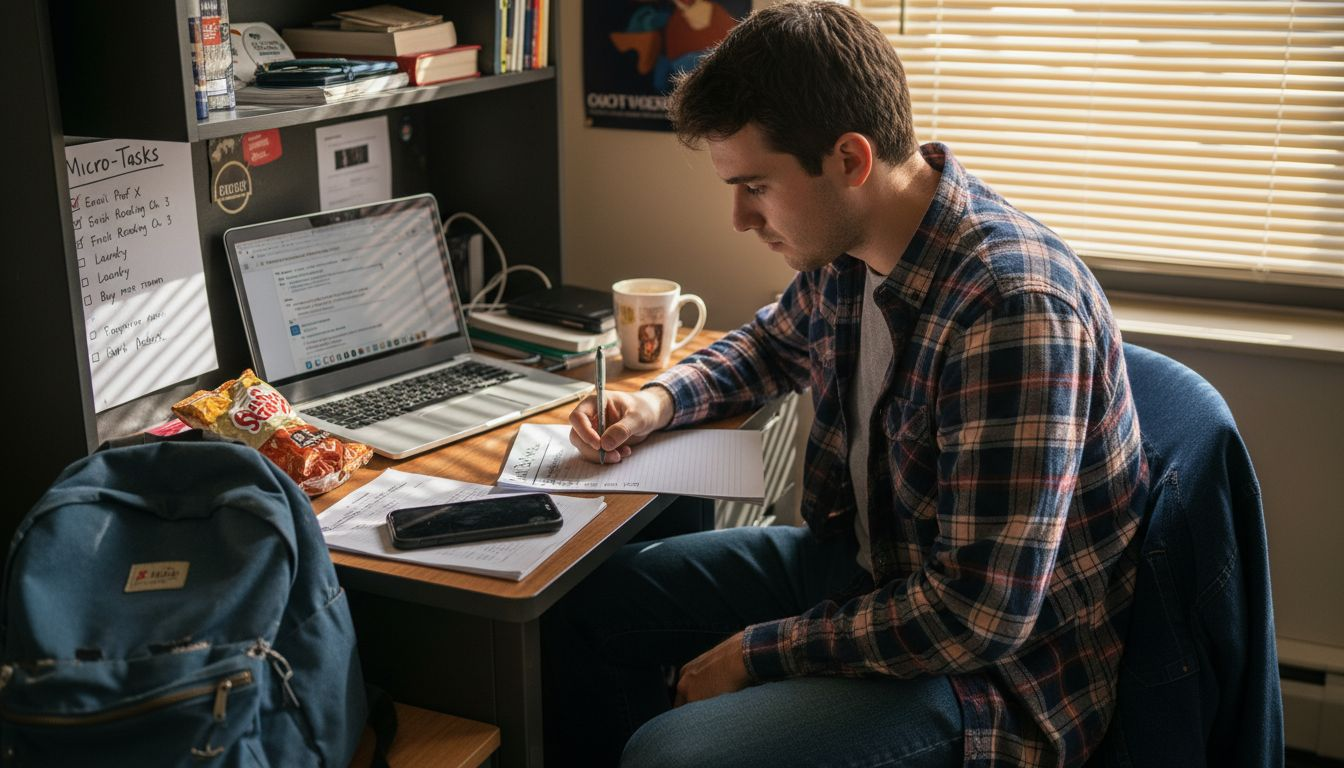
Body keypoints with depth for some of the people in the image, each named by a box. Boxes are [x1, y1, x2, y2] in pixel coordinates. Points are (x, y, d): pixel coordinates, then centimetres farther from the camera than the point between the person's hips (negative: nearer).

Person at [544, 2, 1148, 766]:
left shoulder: (1011, 308, -31)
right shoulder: (846, 248, -4)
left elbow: (979, 618, -30)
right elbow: (775, 343, 21)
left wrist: (757, 653, -19)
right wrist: (660, 400, 2)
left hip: (997, 672, -8)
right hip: (866, 561, 8)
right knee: (587, 601, 8)